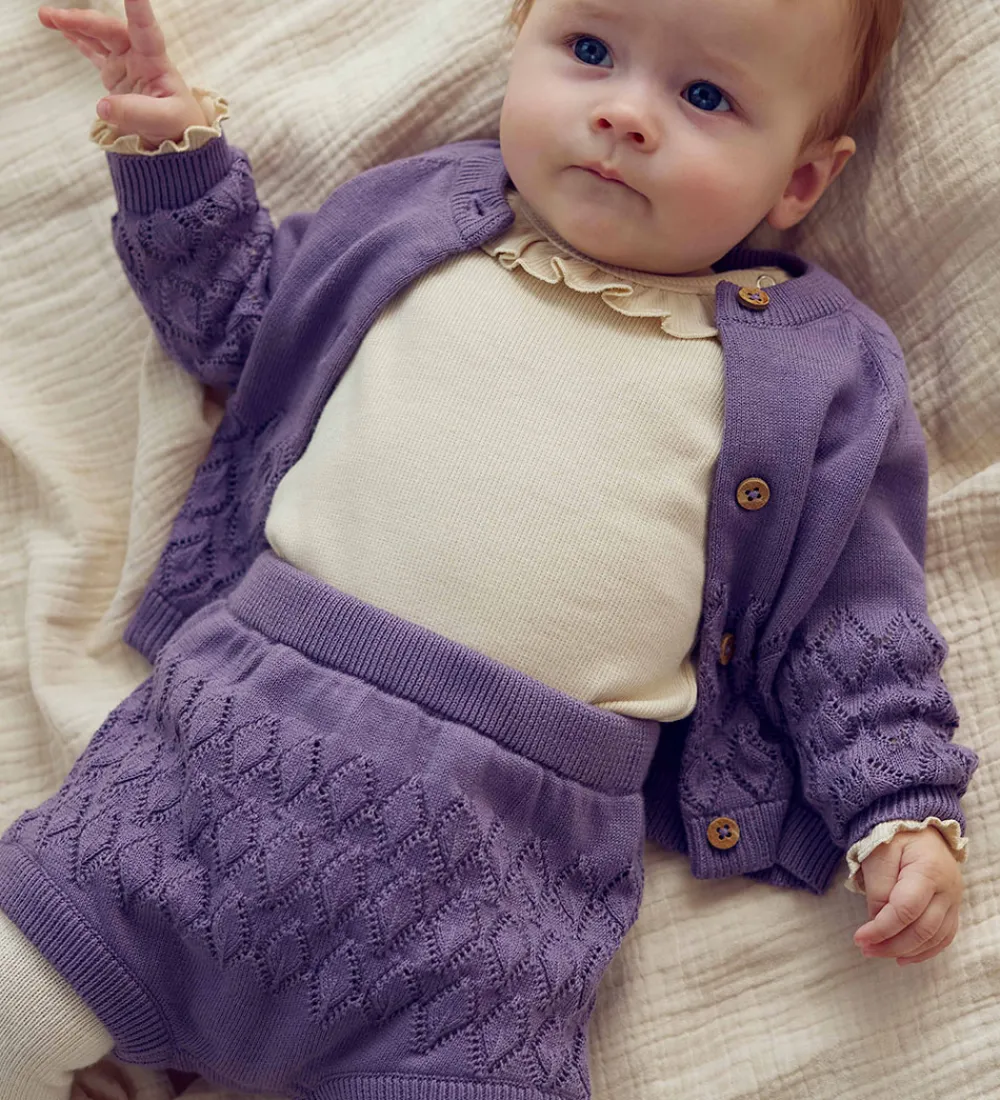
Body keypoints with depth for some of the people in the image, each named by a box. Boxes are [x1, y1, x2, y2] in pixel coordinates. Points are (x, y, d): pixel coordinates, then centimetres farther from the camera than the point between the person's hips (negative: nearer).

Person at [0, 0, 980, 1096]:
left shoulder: (814, 374, 8)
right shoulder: (415, 214, 13)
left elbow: (846, 620, 11)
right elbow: (239, 320, 26)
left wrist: (905, 813, 4)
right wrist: (170, 147, 17)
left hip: (509, 847, -1)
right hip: (235, 717, 2)